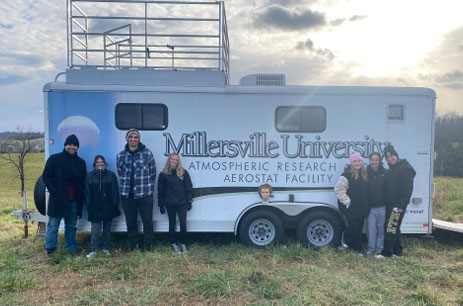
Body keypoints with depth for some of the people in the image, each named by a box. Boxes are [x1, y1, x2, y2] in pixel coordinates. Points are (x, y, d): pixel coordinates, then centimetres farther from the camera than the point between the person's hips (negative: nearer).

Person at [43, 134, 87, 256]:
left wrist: (81, 195, 5)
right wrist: (54, 191, -12)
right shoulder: (55, 159, -1)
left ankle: (71, 248, 22)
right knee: (53, 225, 2)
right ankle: (50, 249, 14)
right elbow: (46, 176, -3)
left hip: (74, 200, 4)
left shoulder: (81, 162, 12)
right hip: (58, 199, -4)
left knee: (72, 225, 13)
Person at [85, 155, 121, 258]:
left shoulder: (111, 175, 2)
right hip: (95, 209, 0)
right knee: (95, 230, -3)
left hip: (108, 208, 1)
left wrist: (114, 205, -5)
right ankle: (93, 250, 7)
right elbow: (87, 193, 5)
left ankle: (106, 248, 22)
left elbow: (115, 191, 1)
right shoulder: (89, 176, 5)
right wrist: (89, 207, -2)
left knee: (107, 229, 10)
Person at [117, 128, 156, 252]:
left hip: (145, 194, -2)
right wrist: (124, 187, 10)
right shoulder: (120, 155, 6)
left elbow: (153, 173, 4)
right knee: (130, 221, 11)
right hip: (127, 194, 3)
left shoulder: (147, 153, -1)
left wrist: (148, 187, 3)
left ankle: (147, 246, 14)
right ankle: (133, 246, 25)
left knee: (147, 220, 1)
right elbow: (120, 173, 15)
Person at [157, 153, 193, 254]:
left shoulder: (183, 172, 2)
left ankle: (183, 243, 16)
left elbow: (188, 188, 4)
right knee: (172, 224, 10)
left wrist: (189, 201, -1)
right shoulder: (163, 174, 1)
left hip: (182, 203, 0)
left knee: (183, 224, -1)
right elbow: (160, 190, 5)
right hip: (169, 204, 0)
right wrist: (161, 204, 3)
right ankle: (173, 244, 23)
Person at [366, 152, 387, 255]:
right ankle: (371, 248, 17)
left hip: (382, 206, 0)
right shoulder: (366, 173, -1)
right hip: (370, 207, 1)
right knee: (371, 228, 3)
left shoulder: (385, 173, -4)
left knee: (381, 228, 9)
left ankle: (380, 248, 25)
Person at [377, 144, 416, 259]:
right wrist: (387, 201, 13)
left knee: (391, 228, -8)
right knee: (394, 228, 15)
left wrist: (401, 205, -20)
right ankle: (398, 251, 24)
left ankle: (386, 252, -3)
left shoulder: (405, 169, -12)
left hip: (398, 205, -10)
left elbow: (408, 188, -18)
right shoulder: (391, 169, 16)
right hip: (390, 203, 10)